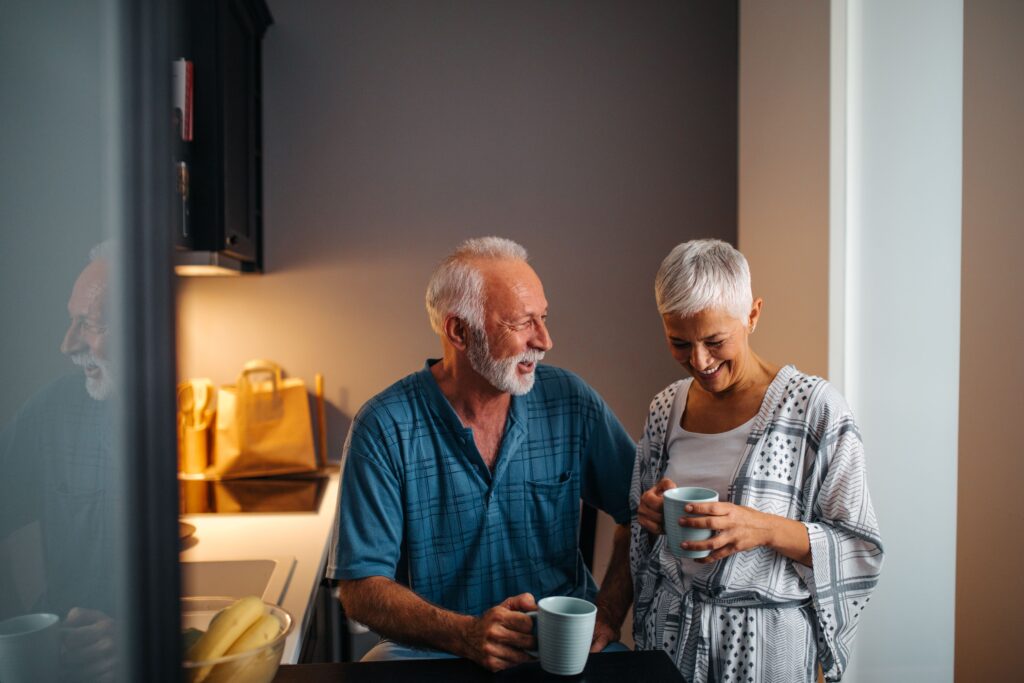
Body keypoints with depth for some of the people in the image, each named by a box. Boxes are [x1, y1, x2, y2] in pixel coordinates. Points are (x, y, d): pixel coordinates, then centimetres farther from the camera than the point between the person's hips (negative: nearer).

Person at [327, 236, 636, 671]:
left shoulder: (570, 402, -1)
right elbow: (361, 589, -8)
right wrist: (467, 635, -21)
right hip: (433, 648, -2)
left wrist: (606, 616, -5)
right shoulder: (383, 428, -9)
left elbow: (640, 512, 8)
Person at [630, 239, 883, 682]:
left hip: (766, 642, -4)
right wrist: (653, 518, -10)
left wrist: (767, 529, -27)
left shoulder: (814, 407, -15)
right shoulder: (666, 407, 0)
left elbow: (859, 549, -12)